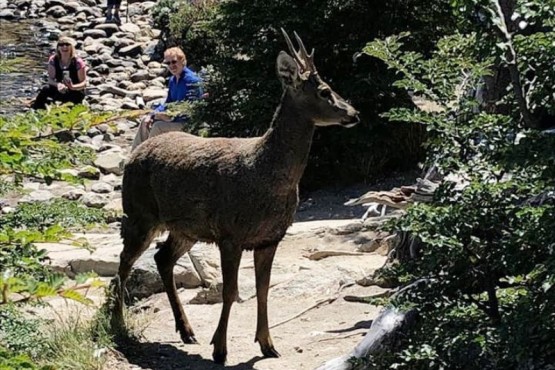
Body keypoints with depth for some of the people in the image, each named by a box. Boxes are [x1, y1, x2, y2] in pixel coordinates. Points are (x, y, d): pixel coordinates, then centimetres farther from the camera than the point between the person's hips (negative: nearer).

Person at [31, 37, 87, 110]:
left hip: (75, 92, -3)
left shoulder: (78, 62, -16)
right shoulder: (53, 60, -7)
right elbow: (50, 79, -10)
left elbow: (84, 83, -15)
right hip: (60, 91, 3)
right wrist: (58, 85, -34)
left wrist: (73, 87, -38)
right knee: (46, 89, -26)